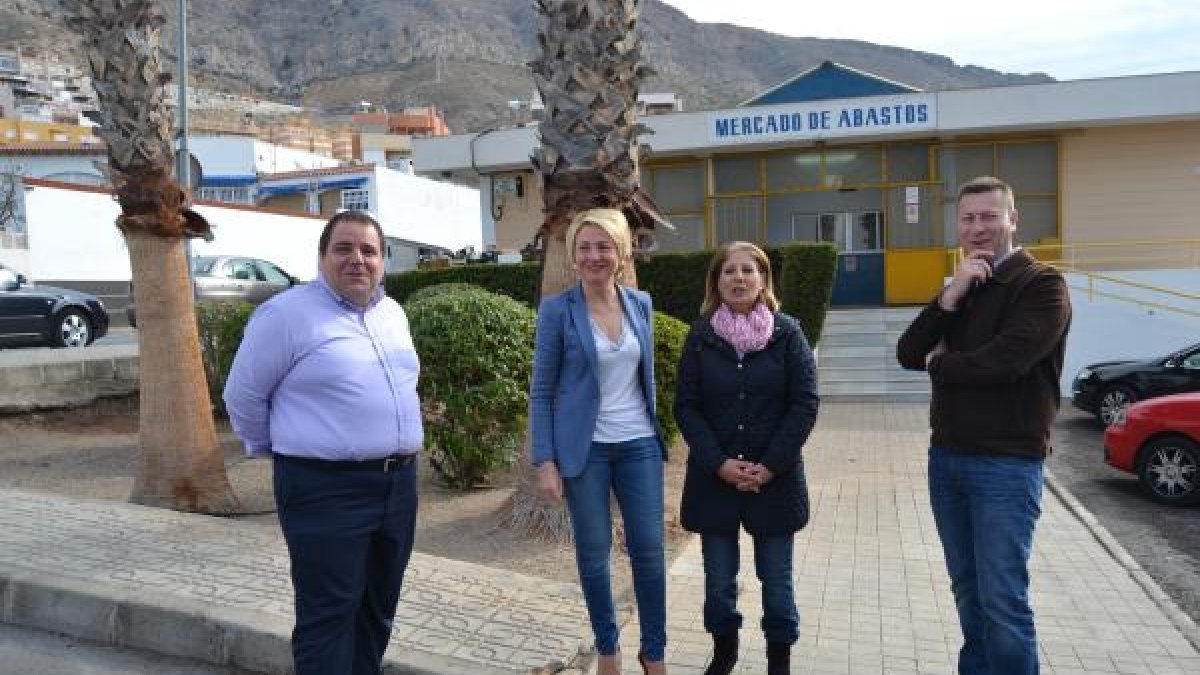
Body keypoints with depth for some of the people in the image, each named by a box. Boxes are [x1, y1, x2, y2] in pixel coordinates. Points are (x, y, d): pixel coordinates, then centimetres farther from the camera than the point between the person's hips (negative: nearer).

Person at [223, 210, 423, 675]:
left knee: (378, 608, 18)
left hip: (399, 482, 7)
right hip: (326, 489, -7)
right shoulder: (288, 313, -10)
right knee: (329, 614, -1)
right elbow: (244, 396, -4)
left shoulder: (393, 313, 11)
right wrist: (285, 452, 4)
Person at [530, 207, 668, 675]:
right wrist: (545, 460, -10)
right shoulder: (557, 310, -7)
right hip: (583, 448, -3)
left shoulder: (640, 304, 4)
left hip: (639, 444, 3)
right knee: (593, 553, 7)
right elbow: (541, 391, -5)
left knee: (649, 550, 6)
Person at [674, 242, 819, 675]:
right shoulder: (700, 335, 1)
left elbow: (805, 404, -5)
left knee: (776, 578, 8)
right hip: (714, 477, 1)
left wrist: (771, 465, -11)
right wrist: (719, 463, -12)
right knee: (719, 577, 10)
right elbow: (686, 406, -1)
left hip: (775, 477, -1)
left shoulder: (786, 332, -2)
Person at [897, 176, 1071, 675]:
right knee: (967, 592, 16)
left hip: (1006, 465, -6)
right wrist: (950, 297, -13)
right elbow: (908, 354, 1)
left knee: (1003, 601, -3)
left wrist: (939, 363, -4)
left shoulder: (1041, 284, -8)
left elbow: (1004, 360, -24)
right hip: (946, 458, 7)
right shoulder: (959, 288, 14)